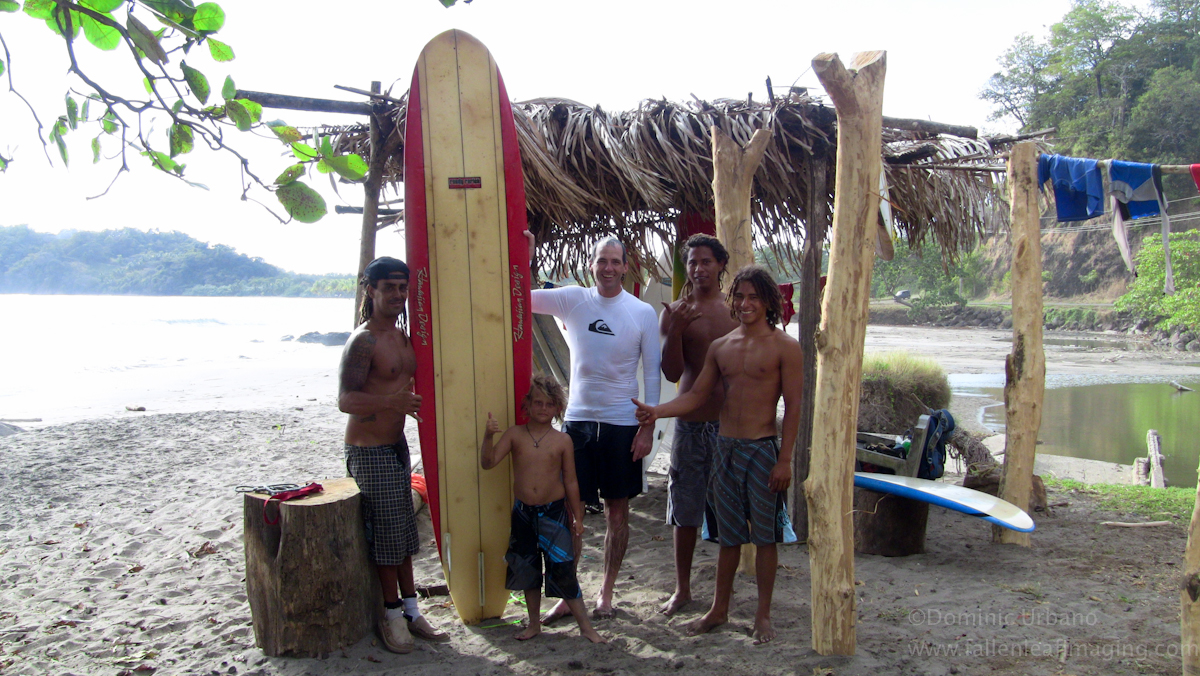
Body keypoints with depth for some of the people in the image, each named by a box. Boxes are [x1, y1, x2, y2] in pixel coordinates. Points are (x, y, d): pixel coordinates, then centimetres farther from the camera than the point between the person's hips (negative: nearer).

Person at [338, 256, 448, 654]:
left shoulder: (402, 333, 9)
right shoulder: (364, 340, -17)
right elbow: (345, 399, -26)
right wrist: (394, 401, -39)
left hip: (397, 445, 8)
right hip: (369, 451, -8)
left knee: (402, 531, 13)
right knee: (387, 532, -1)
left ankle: (410, 610, 23)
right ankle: (393, 614, 13)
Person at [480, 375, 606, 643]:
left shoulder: (562, 440, -4)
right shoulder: (515, 434, -2)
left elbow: (570, 481, 2)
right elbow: (488, 462, -10)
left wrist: (578, 517, 4)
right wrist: (489, 436, -27)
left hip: (554, 512, -2)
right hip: (523, 512, 2)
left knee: (563, 570, -3)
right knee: (527, 569, 14)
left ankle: (586, 627, 9)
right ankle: (534, 623, 31)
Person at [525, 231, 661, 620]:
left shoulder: (643, 313, -2)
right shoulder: (573, 300, 1)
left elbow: (652, 374, -1)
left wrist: (647, 427, -7)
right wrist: (525, 257, -12)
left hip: (622, 423, -1)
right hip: (577, 420, 1)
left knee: (617, 510, 9)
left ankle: (606, 592, 23)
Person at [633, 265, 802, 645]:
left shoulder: (783, 347, -5)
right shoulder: (720, 347, 9)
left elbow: (792, 406, -7)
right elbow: (697, 395, 8)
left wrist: (784, 459, -12)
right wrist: (657, 411, -9)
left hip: (762, 449, -4)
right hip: (725, 447, 4)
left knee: (765, 534, 4)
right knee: (728, 535, 13)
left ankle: (763, 615, 18)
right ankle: (719, 610, 26)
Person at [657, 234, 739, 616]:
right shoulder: (675, 312, 1)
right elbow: (672, 372, -7)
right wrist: (675, 330, -20)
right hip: (691, 422, 0)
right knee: (685, 511, 8)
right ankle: (682, 589, 23)